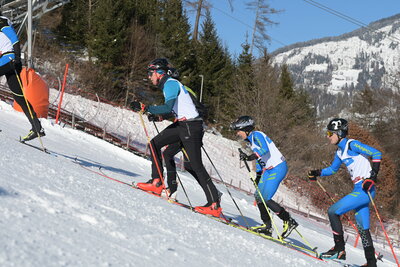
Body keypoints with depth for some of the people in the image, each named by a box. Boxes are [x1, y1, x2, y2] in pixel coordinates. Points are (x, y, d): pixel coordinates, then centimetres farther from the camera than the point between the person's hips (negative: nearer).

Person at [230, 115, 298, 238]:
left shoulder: (256, 135, -11)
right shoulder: (252, 139, 18)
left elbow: (265, 149, -29)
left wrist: (249, 157, -33)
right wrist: (258, 176, 25)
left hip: (277, 168, -10)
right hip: (269, 169, 10)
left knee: (265, 199, -12)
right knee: (259, 196, 9)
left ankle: (289, 221, -4)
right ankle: (267, 226, 14)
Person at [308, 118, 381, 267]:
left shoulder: (352, 145, -11)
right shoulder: (340, 151, 16)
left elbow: (377, 154, -16)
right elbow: (333, 169, 32)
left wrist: (372, 176, -23)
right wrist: (317, 173, 18)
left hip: (365, 189, -9)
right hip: (358, 190, 9)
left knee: (333, 211, -11)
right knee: (362, 228, 10)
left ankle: (339, 250, -5)